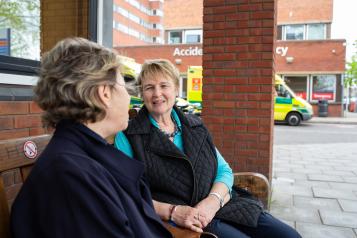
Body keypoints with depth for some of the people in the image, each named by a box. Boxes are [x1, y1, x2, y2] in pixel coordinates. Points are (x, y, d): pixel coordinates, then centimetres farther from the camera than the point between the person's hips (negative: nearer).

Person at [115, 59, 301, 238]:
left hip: (220, 204, 5)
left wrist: (213, 200, -10)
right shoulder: (128, 136, -1)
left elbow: (224, 170, 10)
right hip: (180, 221, -5)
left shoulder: (195, 126, 14)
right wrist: (171, 211, -20)